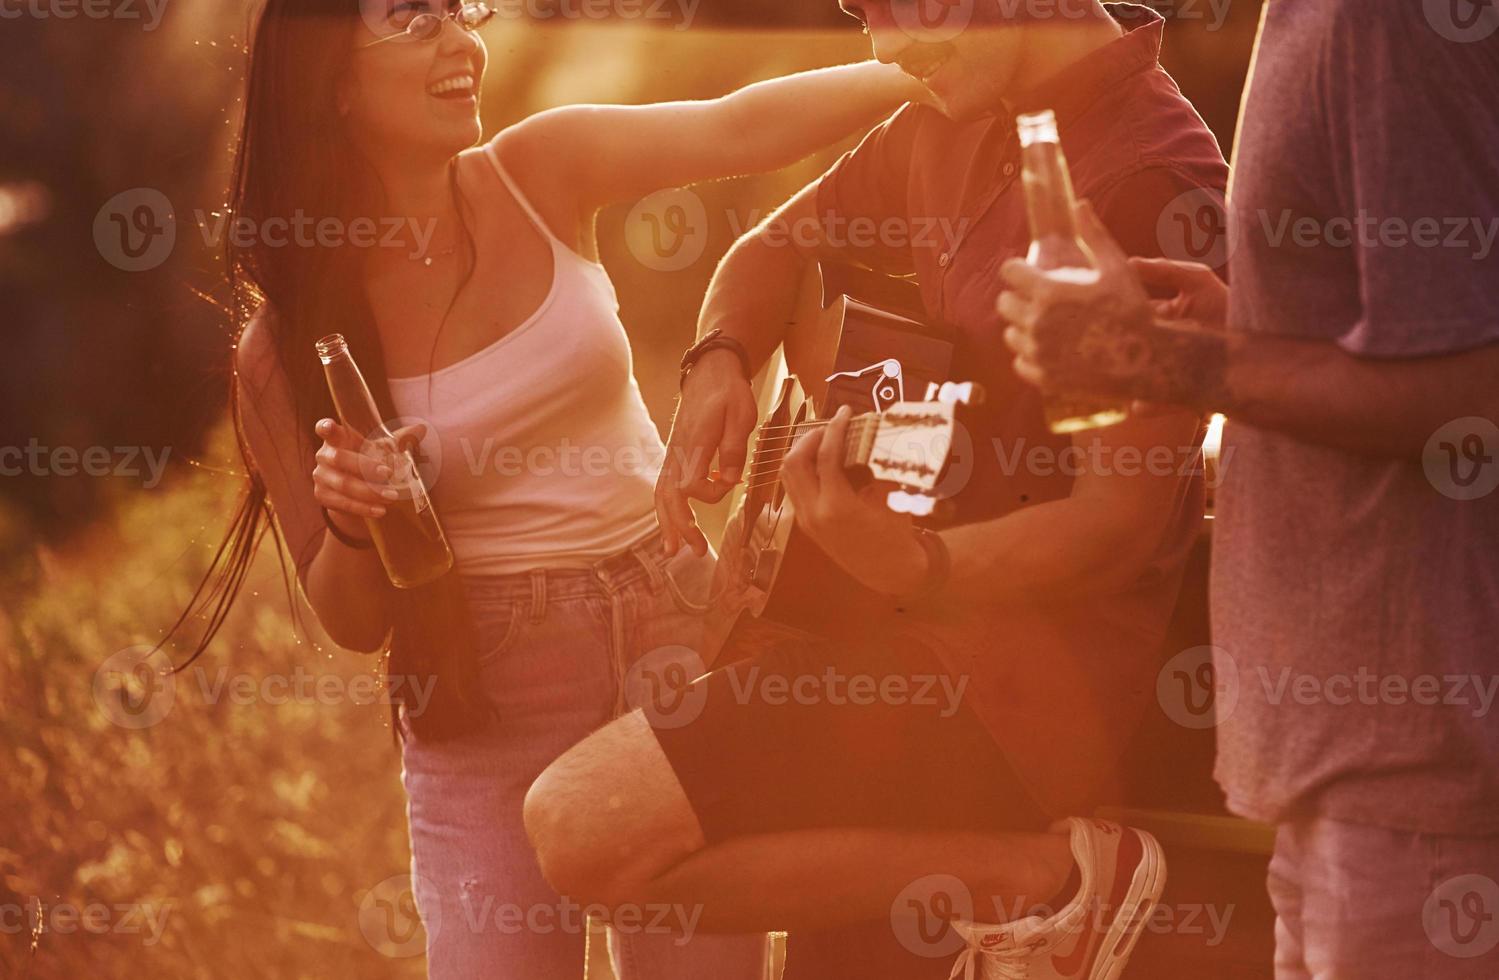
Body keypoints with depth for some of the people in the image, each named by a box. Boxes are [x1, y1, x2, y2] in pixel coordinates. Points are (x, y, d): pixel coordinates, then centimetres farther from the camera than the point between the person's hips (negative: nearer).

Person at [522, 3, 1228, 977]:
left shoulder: (1146, 176, -19)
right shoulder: (956, 124, 9)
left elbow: (1120, 520, -24)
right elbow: (782, 244, 24)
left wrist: (905, 563, -40)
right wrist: (717, 366, 2)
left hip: (1025, 667, -9)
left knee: (583, 824, -19)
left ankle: (1036, 878, -11)